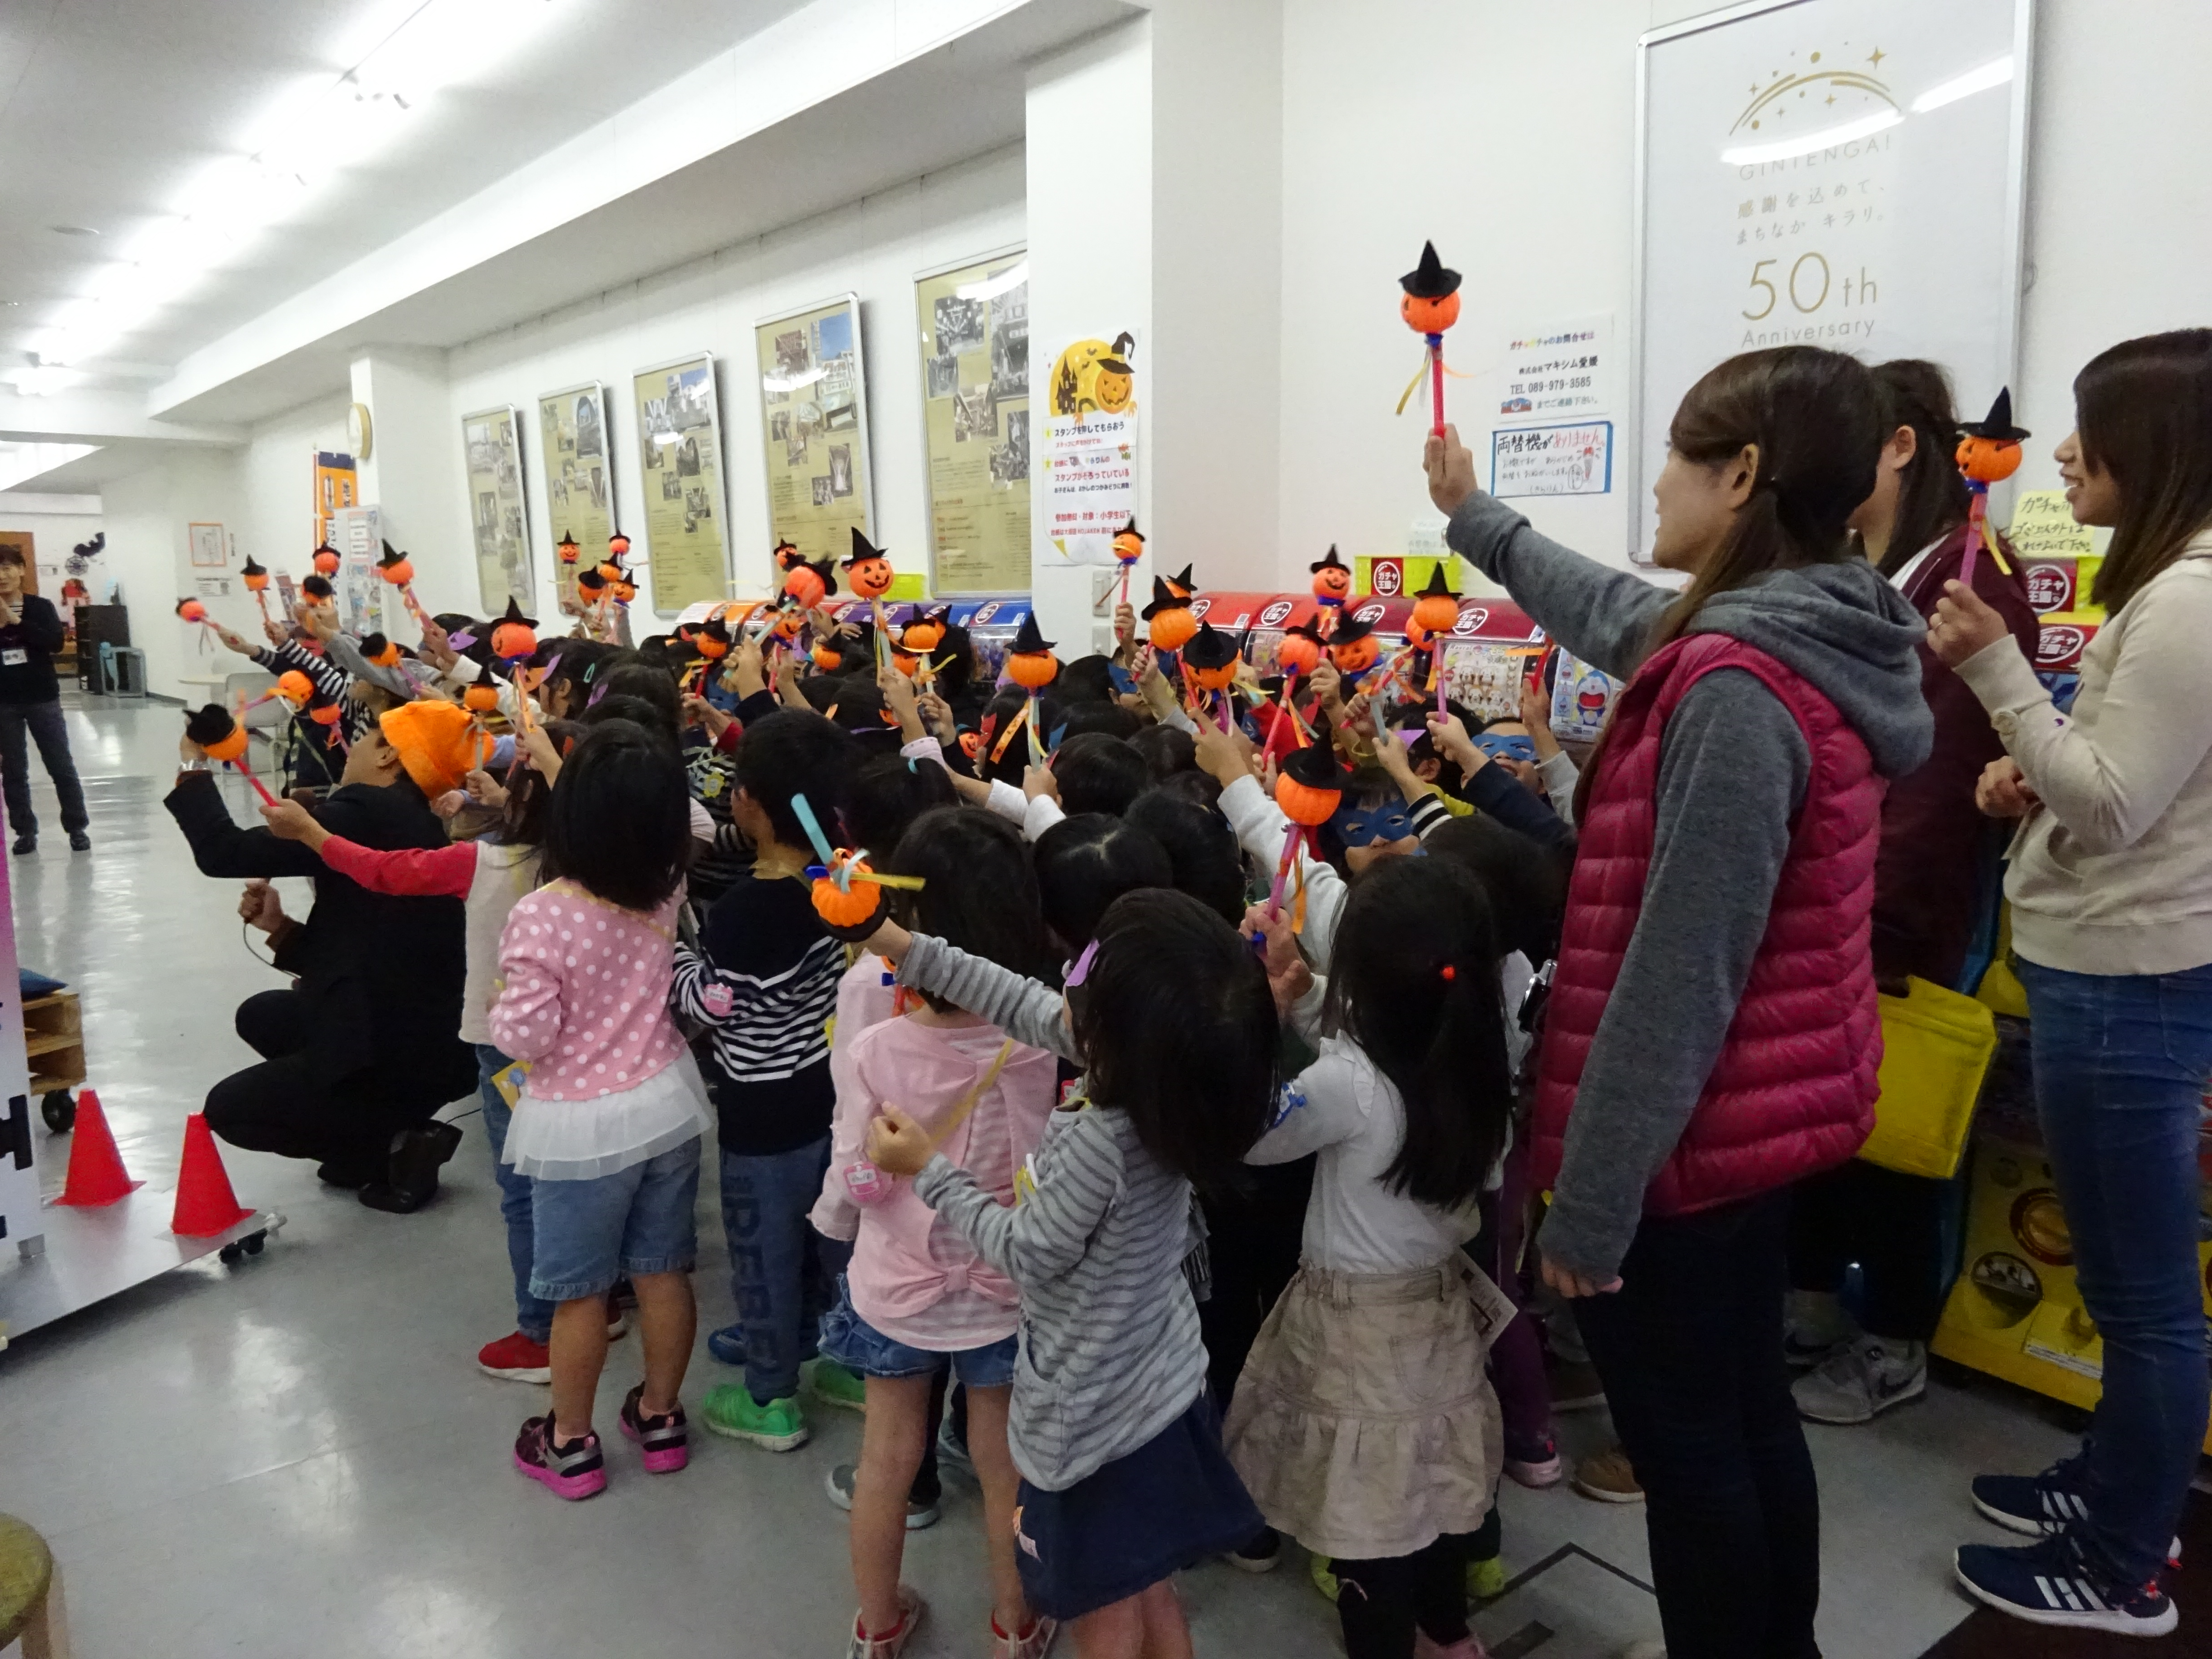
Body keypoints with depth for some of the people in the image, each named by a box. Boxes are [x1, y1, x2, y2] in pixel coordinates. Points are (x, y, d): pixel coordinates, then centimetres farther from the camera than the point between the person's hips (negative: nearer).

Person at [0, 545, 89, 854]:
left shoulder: (41, 607, -1)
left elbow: (56, 642, -14)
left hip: (43, 698, -1)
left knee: (61, 766, 2)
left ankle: (77, 828, 10)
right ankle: (25, 831, 14)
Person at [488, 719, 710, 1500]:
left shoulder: (540, 917, -24)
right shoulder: (666, 891, -9)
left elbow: (526, 1036, -20)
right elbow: (671, 831, 14)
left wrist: (498, 1008, 1)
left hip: (582, 1127, -4)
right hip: (667, 1104, 5)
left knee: (579, 1292, 12)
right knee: (663, 1272, 17)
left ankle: (570, 1444, 29)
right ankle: (660, 1417, 34)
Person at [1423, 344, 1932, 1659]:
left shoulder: (1738, 689, -26)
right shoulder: (1812, 645, 5)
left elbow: (1676, 975, -28)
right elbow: (1620, 616, 23)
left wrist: (1591, 1195, -21)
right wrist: (1475, 516, 35)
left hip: (1689, 1141, -9)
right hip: (1769, 1114, 9)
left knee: (1685, 1448, 9)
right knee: (1749, 1413, 23)